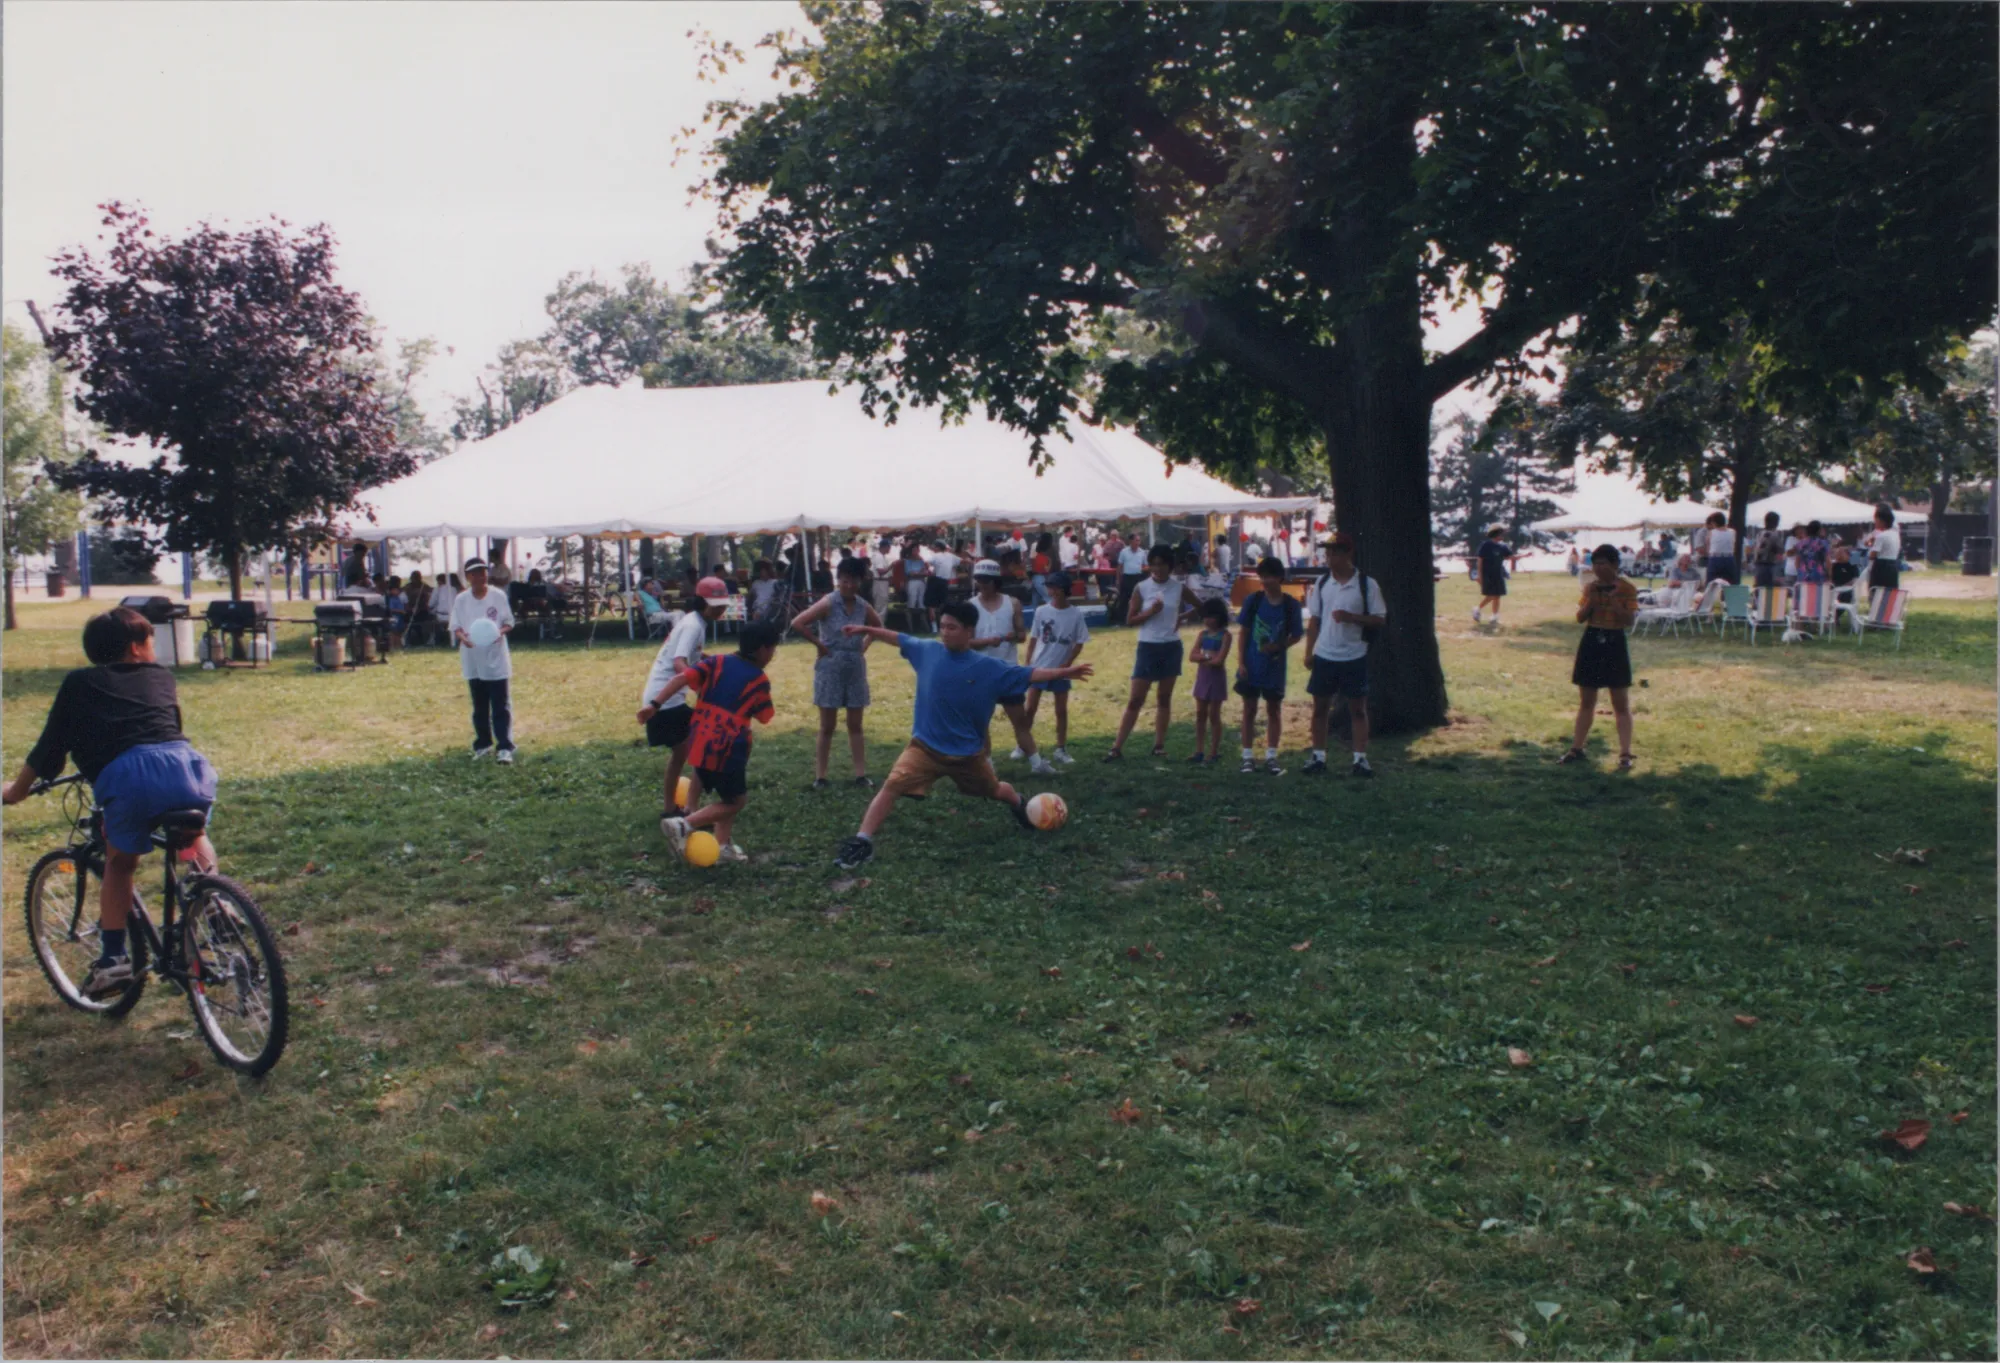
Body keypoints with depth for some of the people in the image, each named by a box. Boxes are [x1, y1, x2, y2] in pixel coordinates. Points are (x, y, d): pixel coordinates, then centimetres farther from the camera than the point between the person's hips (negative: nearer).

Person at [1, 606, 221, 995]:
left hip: (125, 777, -1)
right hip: (183, 762, 2)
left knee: (120, 861, 23)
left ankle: (113, 957, 16)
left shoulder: (78, 684, 25)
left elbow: (48, 748, 28)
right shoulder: (161, 677, 30)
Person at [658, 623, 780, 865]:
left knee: (728, 796, 24)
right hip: (727, 748, -6)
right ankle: (683, 825, -6)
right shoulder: (759, 680, -1)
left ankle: (723, 845, 25)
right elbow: (764, 718, 10)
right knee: (736, 801, 9)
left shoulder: (718, 662, 8)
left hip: (699, 745, 6)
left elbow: (682, 678, -3)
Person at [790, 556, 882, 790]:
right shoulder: (828, 603, -13)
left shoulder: (862, 605, 2)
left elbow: (878, 625, 22)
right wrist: (819, 644, -14)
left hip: (856, 669, 4)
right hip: (831, 669, -4)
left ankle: (861, 775, 14)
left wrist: (864, 646, 8)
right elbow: (797, 623, -21)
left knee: (855, 726, 9)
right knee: (827, 726, 3)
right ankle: (820, 777, 10)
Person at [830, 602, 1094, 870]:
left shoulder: (989, 668, -12)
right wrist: (867, 629, 18)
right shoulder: (927, 650, -7)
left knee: (994, 790, 24)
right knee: (892, 786, -20)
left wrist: (1064, 672, -20)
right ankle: (862, 841, -15)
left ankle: (1019, 804, 59)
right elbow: (900, 639, 10)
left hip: (967, 753, 0)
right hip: (925, 746, 0)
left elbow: (1028, 675, -10)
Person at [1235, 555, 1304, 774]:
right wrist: (1240, 662, -5)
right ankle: (1248, 756, 14)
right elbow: (1243, 632, 0)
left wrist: (1279, 646, -16)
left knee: (1274, 711, 8)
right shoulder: (1253, 600, -4)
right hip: (1251, 667, 0)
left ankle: (1271, 756, 18)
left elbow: (1296, 635, 3)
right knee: (1249, 710, 6)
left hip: (1275, 668, 0)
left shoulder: (1290, 605, -5)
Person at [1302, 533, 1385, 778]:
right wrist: (1308, 652, 2)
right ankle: (1318, 758, 16)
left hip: (1354, 657, -3)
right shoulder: (1321, 583, 4)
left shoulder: (1366, 584, -6)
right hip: (1324, 656, 3)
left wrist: (1351, 617, -20)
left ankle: (1361, 759, 11)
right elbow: (1314, 621, 8)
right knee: (1320, 707, 7)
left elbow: (1379, 619, -5)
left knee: (1358, 709, 4)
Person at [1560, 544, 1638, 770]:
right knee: (1586, 701, 12)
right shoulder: (1590, 586, 6)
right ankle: (1576, 748, 20)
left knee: (1621, 704, -1)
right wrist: (1591, 600, -12)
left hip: (1614, 644, -4)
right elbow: (1580, 618, 3)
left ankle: (1625, 754, 1)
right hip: (1591, 643, 4)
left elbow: (1630, 620, -12)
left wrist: (1613, 601, -24)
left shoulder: (1626, 588, -7)